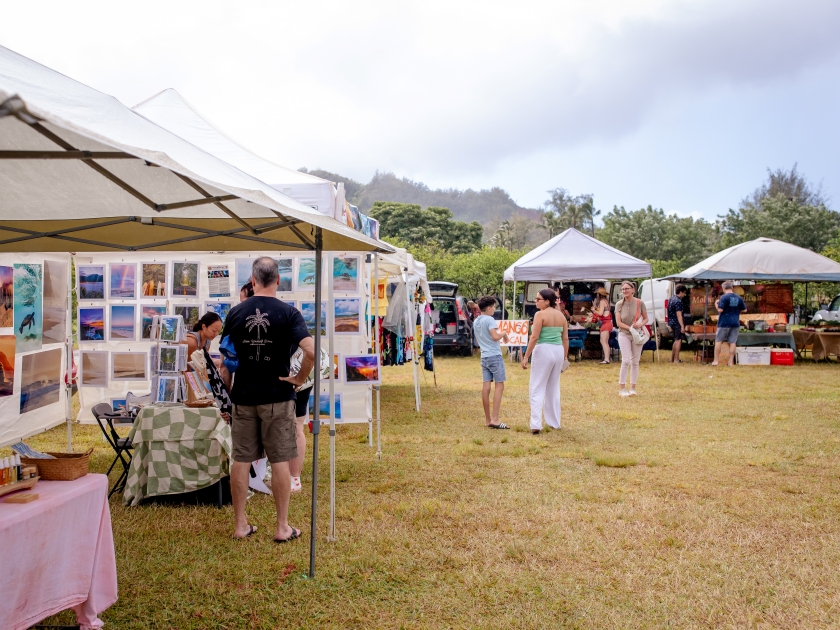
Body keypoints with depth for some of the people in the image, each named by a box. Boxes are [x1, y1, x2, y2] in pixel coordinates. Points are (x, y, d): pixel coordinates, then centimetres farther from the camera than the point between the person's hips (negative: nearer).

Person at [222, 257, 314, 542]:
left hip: (243, 396, 3)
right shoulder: (288, 312, -9)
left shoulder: (236, 312, 1)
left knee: (241, 460, 10)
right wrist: (299, 378, -6)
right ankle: (283, 527, 11)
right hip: (277, 396, -2)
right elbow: (311, 351, -21)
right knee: (280, 461, 5)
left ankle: (241, 525, 18)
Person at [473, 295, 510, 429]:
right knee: (499, 386, -4)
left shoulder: (475, 322, 15)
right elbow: (495, 337, -22)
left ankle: (487, 419, 9)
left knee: (486, 386, 5)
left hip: (484, 357, 8)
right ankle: (494, 420, -9)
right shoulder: (489, 320, -11)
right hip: (495, 356, -8)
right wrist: (503, 334, -4)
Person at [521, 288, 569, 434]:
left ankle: (536, 425, -10)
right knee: (554, 388, 18)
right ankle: (554, 422, 24)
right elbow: (565, 338, 10)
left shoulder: (540, 314, -11)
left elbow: (534, 337, -16)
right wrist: (565, 357, 18)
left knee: (537, 388, -2)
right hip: (558, 351, 6)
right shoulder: (561, 315, 8)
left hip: (544, 351, -6)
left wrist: (526, 356, -13)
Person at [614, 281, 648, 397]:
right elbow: (618, 322, -7)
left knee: (635, 362, 6)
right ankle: (622, 388, -4)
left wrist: (640, 324, -17)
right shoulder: (619, 304, -3)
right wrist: (630, 328, -18)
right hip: (624, 335, -1)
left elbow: (646, 318, 4)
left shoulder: (639, 303, -3)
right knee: (626, 361, -11)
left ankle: (632, 388, 15)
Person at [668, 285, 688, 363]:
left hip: (672, 322, 10)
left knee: (676, 340, 18)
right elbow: (679, 315, -22)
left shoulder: (671, 298, 12)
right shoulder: (678, 301, -18)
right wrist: (682, 326, -22)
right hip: (677, 323, -10)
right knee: (678, 340, -5)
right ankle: (676, 359, -4)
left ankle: (672, 358, 23)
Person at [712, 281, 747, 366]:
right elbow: (744, 310, 10)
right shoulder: (739, 298, 5)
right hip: (735, 323, 4)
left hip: (724, 323, -4)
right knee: (732, 342, 6)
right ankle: (731, 362, 7)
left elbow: (720, 309, -18)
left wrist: (716, 304, 0)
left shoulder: (724, 297, -12)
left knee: (718, 341, 5)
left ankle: (715, 360, 4)